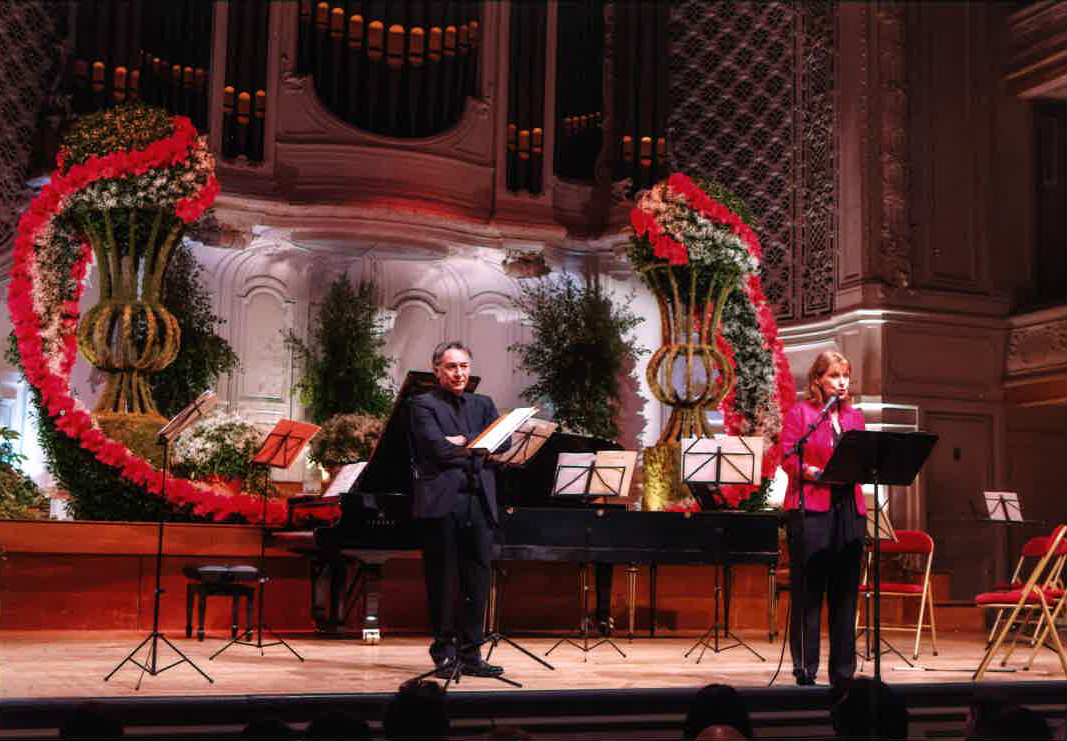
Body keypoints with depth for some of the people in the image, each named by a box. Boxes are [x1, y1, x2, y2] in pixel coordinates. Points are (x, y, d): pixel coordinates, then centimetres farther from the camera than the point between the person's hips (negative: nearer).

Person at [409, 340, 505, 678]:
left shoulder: (483, 404, 20)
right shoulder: (423, 404, 4)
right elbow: (438, 447, -11)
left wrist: (465, 443, -7)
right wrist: (478, 447, -1)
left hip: (478, 501, 5)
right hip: (442, 503, -4)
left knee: (477, 581, 4)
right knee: (443, 582, 0)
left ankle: (470, 654, 11)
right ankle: (444, 654, 8)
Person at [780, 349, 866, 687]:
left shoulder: (854, 416, 18)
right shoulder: (799, 413, 3)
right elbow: (789, 459, -6)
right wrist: (820, 474, -20)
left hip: (849, 508, 5)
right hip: (810, 509, -5)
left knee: (845, 592, 6)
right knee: (808, 592, -3)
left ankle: (842, 671, 12)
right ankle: (805, 670, 3)